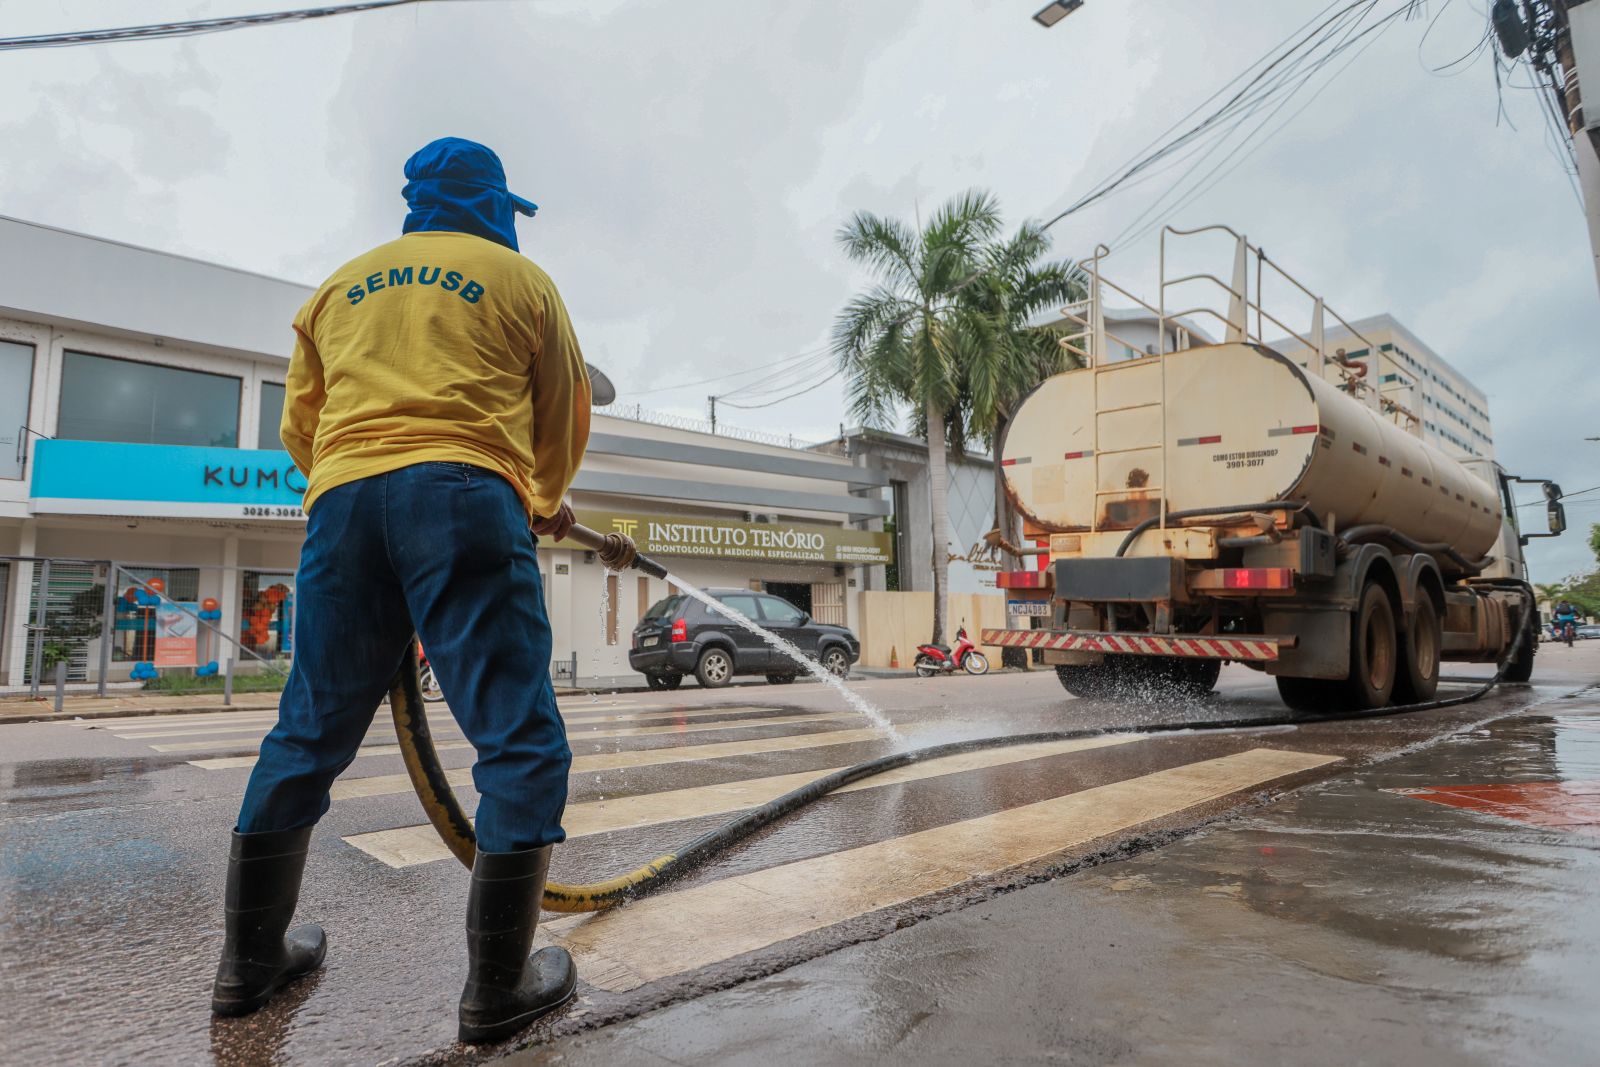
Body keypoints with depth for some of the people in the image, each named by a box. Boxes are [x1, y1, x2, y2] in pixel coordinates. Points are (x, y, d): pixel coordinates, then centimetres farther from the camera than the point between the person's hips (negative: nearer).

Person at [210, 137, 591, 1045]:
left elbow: (299, 426, 25)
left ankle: (251, 960, 26)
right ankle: (498, 988, -1)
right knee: (521, 739, -3)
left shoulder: (340, 286, 25)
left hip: (342, 501, 6)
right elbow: (566, 419, 18)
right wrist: (547, 500, 36)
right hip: (465, 498, -5)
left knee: (309, 733, 14)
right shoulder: (521, 280, 15)